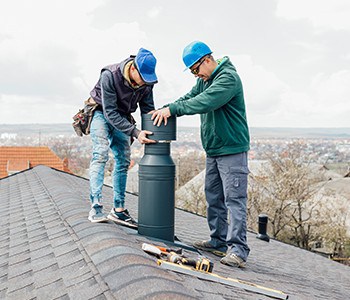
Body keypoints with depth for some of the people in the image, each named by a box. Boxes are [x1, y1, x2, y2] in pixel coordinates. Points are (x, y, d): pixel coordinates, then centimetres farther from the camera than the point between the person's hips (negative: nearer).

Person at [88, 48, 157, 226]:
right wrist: (135, 133, -38)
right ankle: (96, 208, -22)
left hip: (121, 118, 5)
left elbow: (148, 110, -5)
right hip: (101, 113, -5)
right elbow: (110, 113, -30)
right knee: (100, 154, -21)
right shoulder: (110, 76, -31)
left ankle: (118, 209, 6)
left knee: (123, 160, 0)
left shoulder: (147, 81, -15)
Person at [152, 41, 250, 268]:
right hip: (213, 150, 9)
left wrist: (172, 109, -24)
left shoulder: (228, 78, -16)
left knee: (234, 199, -9)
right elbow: (190, 97, 11)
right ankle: (219, 241, 24)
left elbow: (204, 102, -28)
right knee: (214, 198, 13)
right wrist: (165, 109, -5)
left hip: (232, 149, -9)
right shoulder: (205, 79, 15)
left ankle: (238, 249, -7)